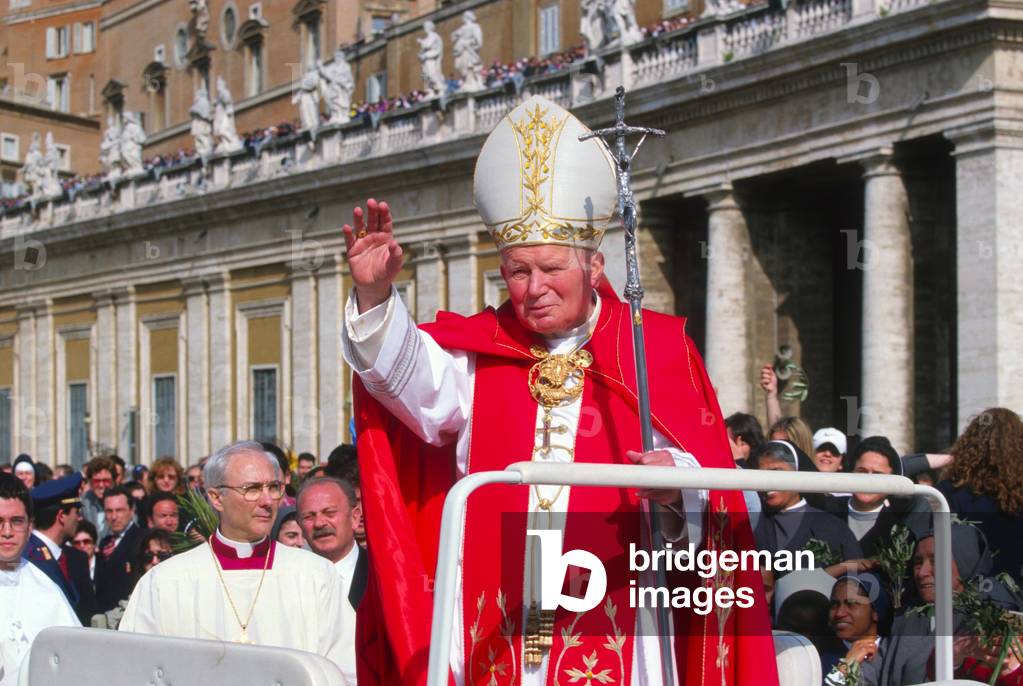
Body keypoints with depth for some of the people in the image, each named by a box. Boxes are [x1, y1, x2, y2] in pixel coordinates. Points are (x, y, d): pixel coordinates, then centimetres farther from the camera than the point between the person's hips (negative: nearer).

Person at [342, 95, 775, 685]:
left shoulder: (660, 350, 6)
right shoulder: (480, 350, 13)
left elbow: (712, 489, -1)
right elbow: (415, 377, -8)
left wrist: (677, 482, -24)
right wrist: (376, 295, -24)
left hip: (611, 631, -2)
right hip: (490, 634, 2)